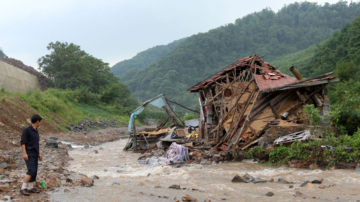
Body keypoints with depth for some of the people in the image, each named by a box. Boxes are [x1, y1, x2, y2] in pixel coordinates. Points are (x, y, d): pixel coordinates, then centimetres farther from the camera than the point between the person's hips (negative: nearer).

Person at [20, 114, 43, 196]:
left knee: (34, 171, 7)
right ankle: (23, 188, -10)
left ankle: (30, 188, 16)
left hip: (35, 154, 8)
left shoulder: (36, 130, 14)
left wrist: (39, 154, 19)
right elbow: (23, 142, -15)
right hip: (29, 154, -8)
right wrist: (24, 153, -22)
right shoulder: (27, 130, -12)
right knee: (31, 171, -16)